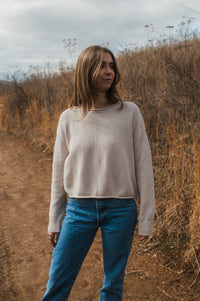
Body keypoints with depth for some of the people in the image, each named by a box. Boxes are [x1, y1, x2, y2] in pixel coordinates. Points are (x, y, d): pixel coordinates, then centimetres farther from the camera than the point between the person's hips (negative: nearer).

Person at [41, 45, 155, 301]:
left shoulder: (129, 113, -5)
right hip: (79, 210, 1)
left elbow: (143, 167, -2)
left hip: (121, 211, -1)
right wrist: (54, 221, 9)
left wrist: (146, 219, -1)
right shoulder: (69, 118, 0)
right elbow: (59, 171, 7)